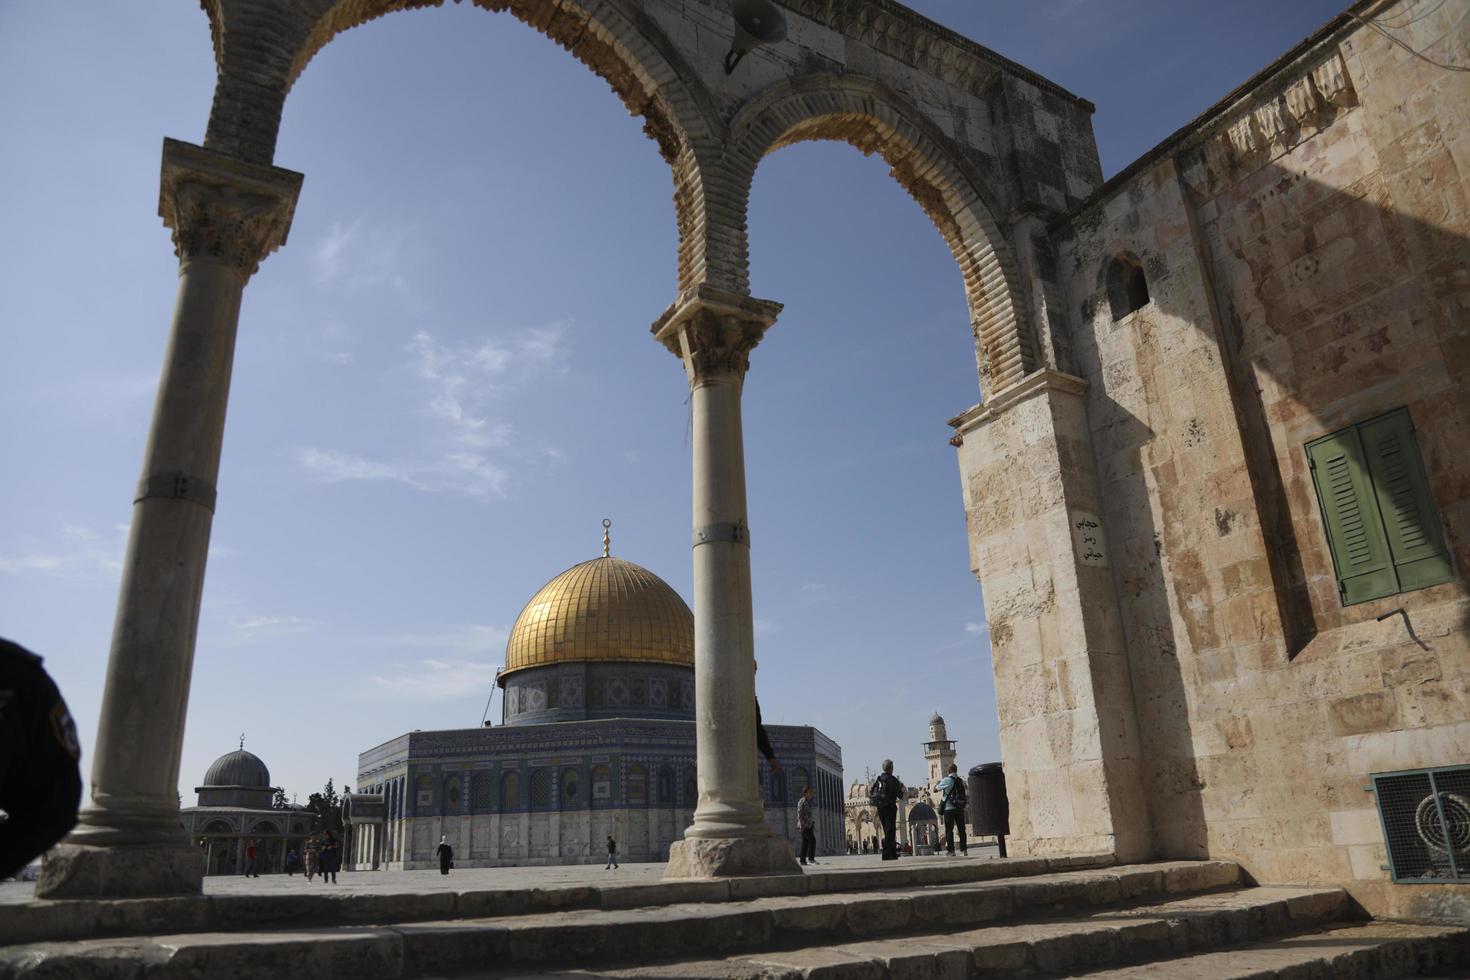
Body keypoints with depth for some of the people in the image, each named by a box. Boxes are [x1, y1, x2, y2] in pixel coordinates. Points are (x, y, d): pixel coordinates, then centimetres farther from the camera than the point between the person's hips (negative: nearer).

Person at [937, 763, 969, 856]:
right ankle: (964, 849, 9)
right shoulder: (961, 781, 8)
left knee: (949, 830, 0)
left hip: (949, 808, -4)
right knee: (961, 830, 10)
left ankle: (951, 850, -5)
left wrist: (940, 781, 21)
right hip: (960, 808, 4)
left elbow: (939, 787, 4)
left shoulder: (947, 780, -7)